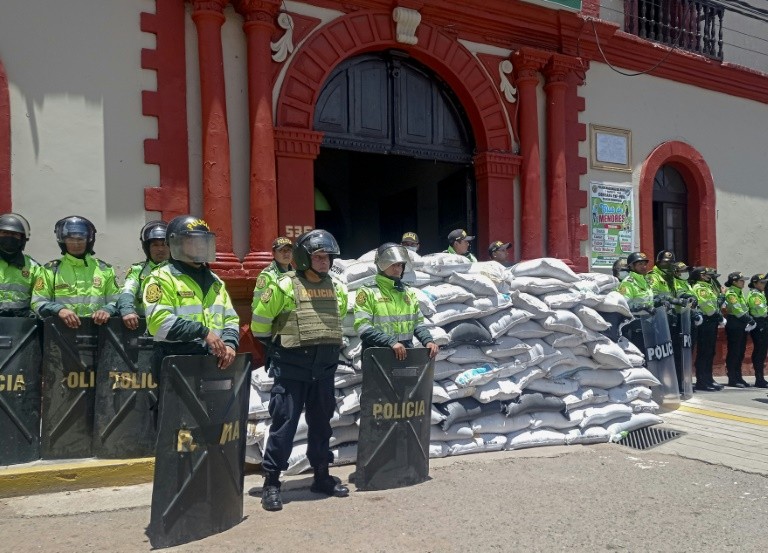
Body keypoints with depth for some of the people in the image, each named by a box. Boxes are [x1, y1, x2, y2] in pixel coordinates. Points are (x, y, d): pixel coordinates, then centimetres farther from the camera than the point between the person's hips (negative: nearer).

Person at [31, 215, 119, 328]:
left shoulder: (104, 270, 17)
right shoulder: (51, 270, 14)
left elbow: (116, 301, 15)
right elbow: (38, 303, 8)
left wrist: (107, 310, -7)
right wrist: (59, 309, -12)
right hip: (61, 329, 0)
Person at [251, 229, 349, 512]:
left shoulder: (337, 289, 8)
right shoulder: (285, 286, -11)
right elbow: (259, 319, -4)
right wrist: (274, 345, 4)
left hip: (324, 369, 6)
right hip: (291, 368, -6)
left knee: (321, 423, 14)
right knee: (284, 423, -4)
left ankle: (322, 476, 28)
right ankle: (271, 482, 6)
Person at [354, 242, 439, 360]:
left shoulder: (409, 293, 17)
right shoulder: (368, 293, -1)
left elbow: (418, 324, 17)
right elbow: (363, 328, -13)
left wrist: (428, 341, -4)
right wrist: (391, 342, -24)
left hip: (405, 355, 5)